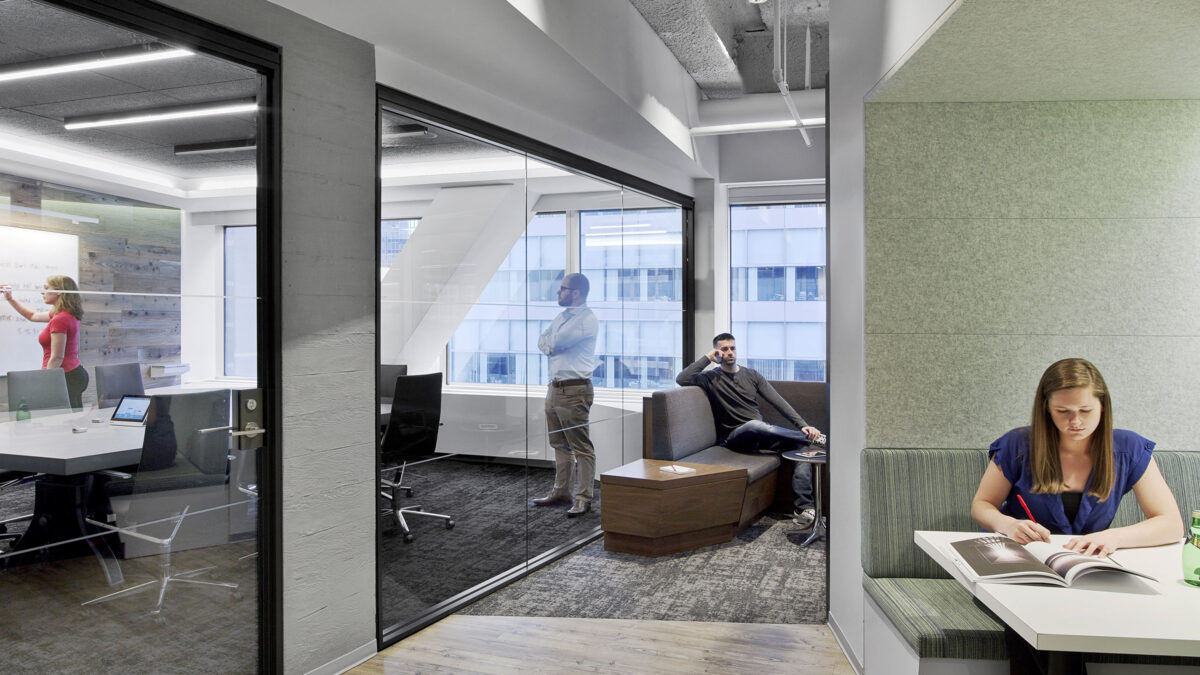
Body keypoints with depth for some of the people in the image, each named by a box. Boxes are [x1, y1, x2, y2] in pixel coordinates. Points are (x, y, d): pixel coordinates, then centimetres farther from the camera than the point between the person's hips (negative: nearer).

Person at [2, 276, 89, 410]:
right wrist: (10, 298, 33)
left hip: (66, 377, -10)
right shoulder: (68, 315, 14)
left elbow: (57, 358, -18)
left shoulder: (59, 320, -16)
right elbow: (33, 316, 33)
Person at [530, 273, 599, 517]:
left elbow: (556, 341, -19)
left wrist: (550, 342, 2)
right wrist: (553, 344, -5)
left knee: (581, 447, -5)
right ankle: (561, 491, 25)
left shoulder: (587, 320, -12)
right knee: (560, 445, 15)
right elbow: (542, 341, 14)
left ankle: (583, 499, -2)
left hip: (574, 391, -9)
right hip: (555, 387, 9)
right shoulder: (563, 315, 18)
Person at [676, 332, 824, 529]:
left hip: (763, 433, 5)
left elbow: (778, 402, 8)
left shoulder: (751, 375, 17)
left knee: (802, 444, -20)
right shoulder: (711, 378, 7)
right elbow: (682, 380, -12)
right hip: (735, 437, -5)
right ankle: (814, 437, -23)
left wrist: (803, 425, -5)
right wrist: (707, 358, -5)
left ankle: (803, 508, -28)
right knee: (756, 425, -39)